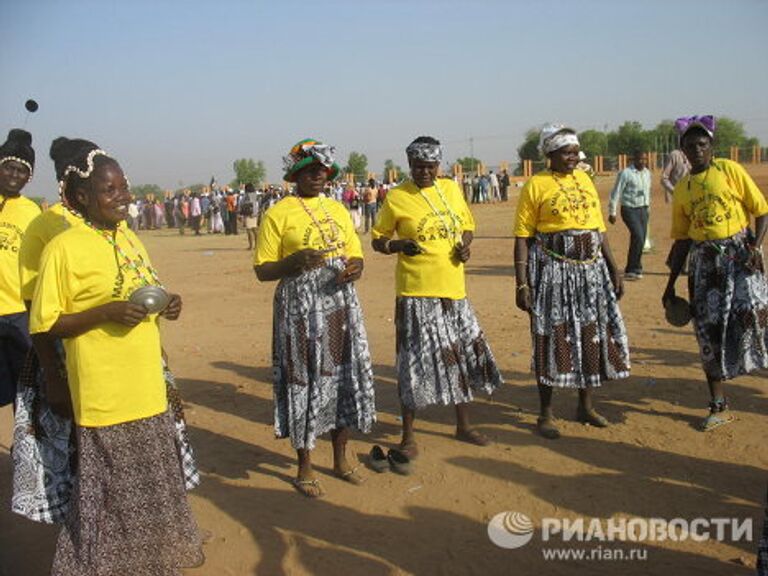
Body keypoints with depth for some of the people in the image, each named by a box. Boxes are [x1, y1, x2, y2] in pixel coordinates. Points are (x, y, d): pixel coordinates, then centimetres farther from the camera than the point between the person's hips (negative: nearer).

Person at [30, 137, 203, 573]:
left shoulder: (129, 237, 9)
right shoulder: (64, 248, -12)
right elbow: (45, 326, -11)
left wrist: (165, 306, 0)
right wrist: (105, 312, -22)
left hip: (148, 391, 7)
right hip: (105, 399, -7)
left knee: (151, 489, 18)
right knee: (110, 494, 3)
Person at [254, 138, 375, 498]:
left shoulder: (338, 209, 12)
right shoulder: (278, 214, -4)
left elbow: (355, 255, 16)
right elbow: (262, 271, -6)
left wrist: (355, 268, -7)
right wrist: (295, 262, -24)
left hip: (341, 305, 5)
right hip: (301, 308, -5)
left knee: (344, 376, 10)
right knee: (305, 382, 1)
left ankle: (340, 458, 27)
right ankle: (304, 467, 18)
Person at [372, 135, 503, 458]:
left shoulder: (451, 188, 8)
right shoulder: (396, 197, -4)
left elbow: (467, 225, 20)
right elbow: (377, 239, 2)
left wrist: (465, 244, -1)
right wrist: (398, 245, -19)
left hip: (454, 289, 5)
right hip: (416, 292, -5)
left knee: (465, 354, 13)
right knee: (415, 362, -2)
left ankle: (463, 425, 32)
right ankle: (408, 435, 14)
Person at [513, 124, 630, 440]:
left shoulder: (585, 180, 11)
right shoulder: (536, 185, -6)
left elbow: (599, 229, 16)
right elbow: (522, 236, -8)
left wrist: (613, 268, 13)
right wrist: (522, 283, -14)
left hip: (591, 268, 6)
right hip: (552, 270, -6)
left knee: (592, 333, 10)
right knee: (552, 337, -1)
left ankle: (585, 405, 27)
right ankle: (546, 414, 12)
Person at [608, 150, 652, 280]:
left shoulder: (647, 173, 11)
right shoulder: (625, 173, -11)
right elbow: (616, 193, -10)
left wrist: (648, 208, 19)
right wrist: (612, 212, -11)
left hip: (643, 209, 7)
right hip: (629, 209, -7)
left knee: (641, 239, 6)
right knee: (638, 237, -17)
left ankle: (635, 269, 18)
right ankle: (632, 270, -8)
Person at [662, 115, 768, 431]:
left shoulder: (730, 170, 0)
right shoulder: (682, 189, 11)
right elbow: (681, 239, 14)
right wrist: (671, 284, 12)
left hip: (739, 250, -3)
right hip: (704, 259, 3)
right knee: (708, 328, 2)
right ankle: (719, 407, 13)